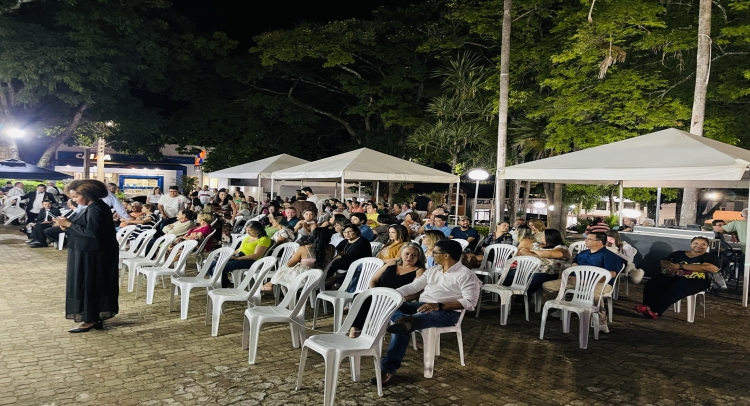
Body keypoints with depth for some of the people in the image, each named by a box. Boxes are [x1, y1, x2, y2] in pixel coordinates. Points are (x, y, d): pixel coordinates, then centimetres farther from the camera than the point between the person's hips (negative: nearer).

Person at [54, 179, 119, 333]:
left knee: (87, 285, -1)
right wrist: (69, 226, 4)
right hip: (95, 254, 10)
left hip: (91, 255, -10)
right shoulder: (98, 207, 11)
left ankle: (90, 320, 7)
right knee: (96, 285, 14)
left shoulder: (95, 209, -20)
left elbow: (91, 232, -26)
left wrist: (69, 224, -20)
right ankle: (97, 317, 22)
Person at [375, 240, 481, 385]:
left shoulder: (465, 275, -5)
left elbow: (470, 302, -17)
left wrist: (438, 306, -25)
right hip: (422, 306, 7)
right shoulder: (433, 270, 19)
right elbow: (413, 287, 18)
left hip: (447, 312, -7)